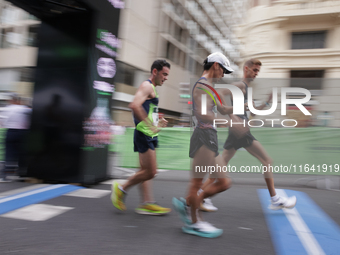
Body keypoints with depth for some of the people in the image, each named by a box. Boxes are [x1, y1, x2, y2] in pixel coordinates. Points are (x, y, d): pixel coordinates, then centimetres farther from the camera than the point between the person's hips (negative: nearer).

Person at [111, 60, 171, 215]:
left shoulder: (152, 89, 22)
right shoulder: (147, 86, -10)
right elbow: (134, 105, -28)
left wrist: (157, 122, 16)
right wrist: (150, 125, -27)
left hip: (149, 135, 10)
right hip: (144, 135, -10)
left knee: (145, 170, 10)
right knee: (150, 172, -6)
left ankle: (147, 204, 16)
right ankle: (121, 189, 9)